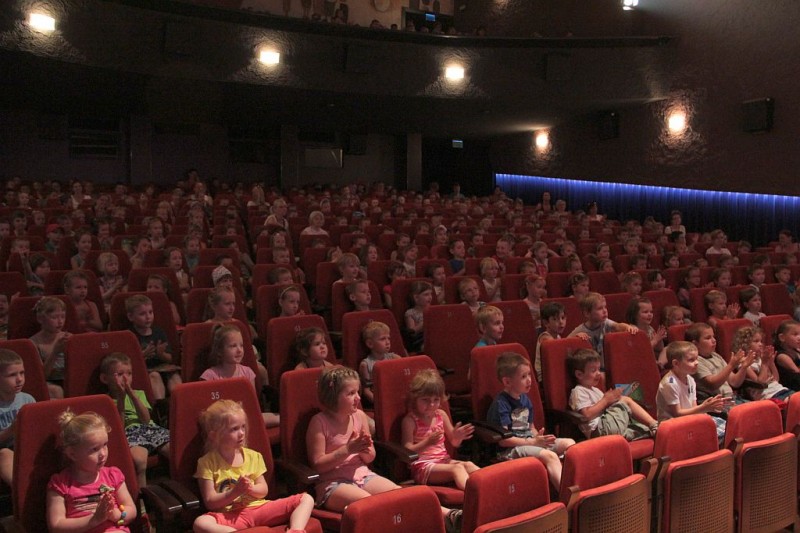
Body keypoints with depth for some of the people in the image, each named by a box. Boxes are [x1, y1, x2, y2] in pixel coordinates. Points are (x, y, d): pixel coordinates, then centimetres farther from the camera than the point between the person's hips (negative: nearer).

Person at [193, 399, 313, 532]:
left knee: (306, 499, -10)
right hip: (230, 515, -4)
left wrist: (250, 489, -9)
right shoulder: (207, 463, 0)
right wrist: (236, 491, -16)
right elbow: (210, 502, -2)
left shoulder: (253, 456, 12)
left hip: (258, 507, 4)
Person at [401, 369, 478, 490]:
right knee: (457, 468, -30)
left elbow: (454, 443, 18)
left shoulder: (441, 415, 11)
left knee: (469, 465, -22)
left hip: (444, 460, 6)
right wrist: (428, 442, -29)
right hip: (422, 466, -6)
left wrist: (457, 437, -7)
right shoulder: (410, 420, -7)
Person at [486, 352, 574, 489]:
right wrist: (533, 441, -18)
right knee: (550, 455, -31)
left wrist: (539, 437, -3)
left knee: (569, 443, -5)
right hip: (509, 450, -9)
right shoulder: (500, 404, -14)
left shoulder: (525, 399, 13)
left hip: (529, 442, 9)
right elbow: (503, 439, -18)